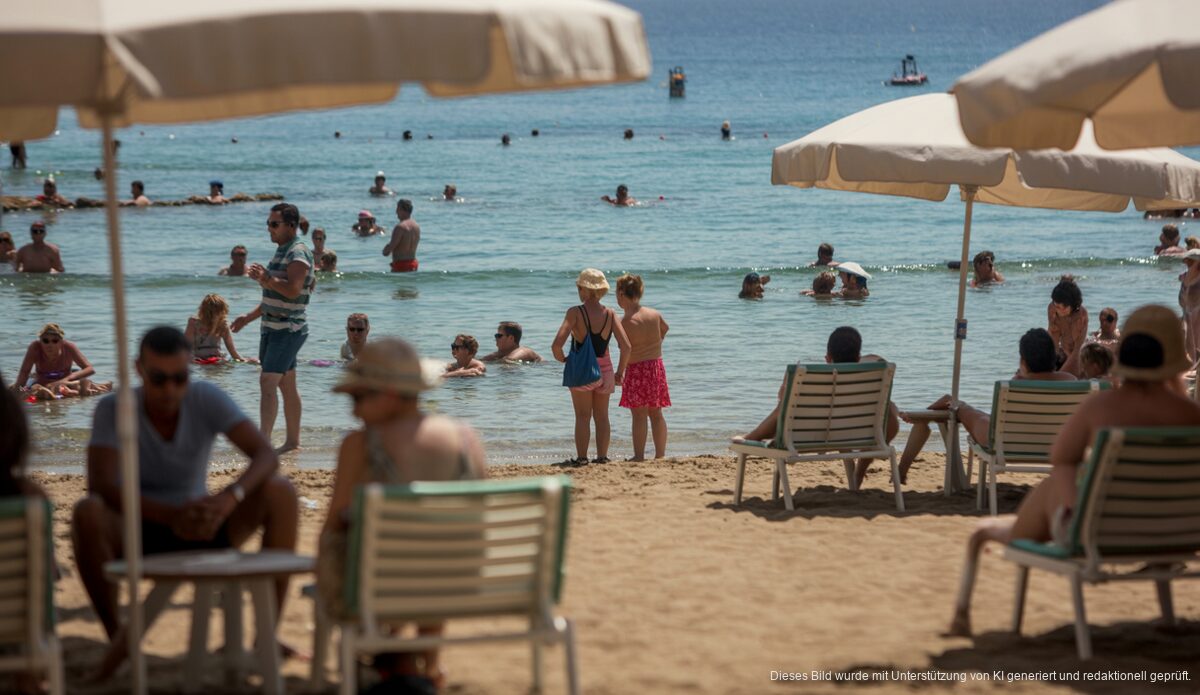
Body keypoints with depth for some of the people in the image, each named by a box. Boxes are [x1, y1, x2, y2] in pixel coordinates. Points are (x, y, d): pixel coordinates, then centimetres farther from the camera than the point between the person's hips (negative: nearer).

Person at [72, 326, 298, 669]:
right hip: (136, 536, -2)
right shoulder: (112, 409, -16)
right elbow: (101, 485, -29)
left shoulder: (207, 399, -10)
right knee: (87, 514, -36)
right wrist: (170, 515, -44)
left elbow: (266, 455, -19)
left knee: (281, 492, -22)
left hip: (199, 528, 2)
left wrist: (230, 497, -41)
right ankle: (116, 637, -19)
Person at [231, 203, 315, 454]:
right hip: (273, 328, 10)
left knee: (267, 383, -17)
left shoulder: (298, 253, -14)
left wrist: (266, 279, -36)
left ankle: (263, 440, -22)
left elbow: (292, 290, -26)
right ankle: (293, 441, 19)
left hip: (288, 329, -10)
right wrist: (249, 317, 24)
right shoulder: (281, 252, 17)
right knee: (287, 387, 13)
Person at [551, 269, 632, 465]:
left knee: (582, 417, 7)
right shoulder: (610, 314, -5)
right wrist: (620, 371, 1)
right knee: (602, 416, 14)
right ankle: (602, 456, 16)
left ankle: (581, 458, 7)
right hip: (605, 370, 3)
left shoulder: (575, 313, -14)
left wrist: (563, 359, -3)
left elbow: (556, 345, -23)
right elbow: (626, 346, -11)